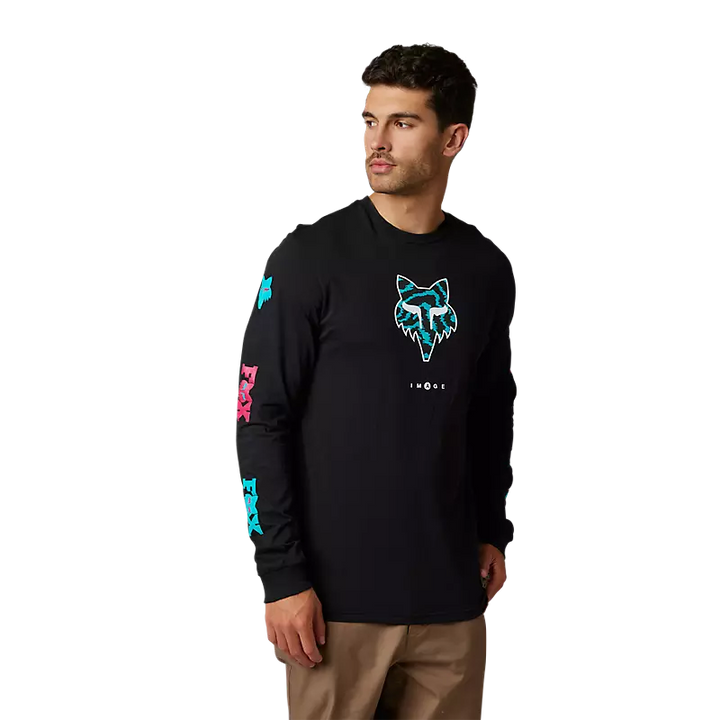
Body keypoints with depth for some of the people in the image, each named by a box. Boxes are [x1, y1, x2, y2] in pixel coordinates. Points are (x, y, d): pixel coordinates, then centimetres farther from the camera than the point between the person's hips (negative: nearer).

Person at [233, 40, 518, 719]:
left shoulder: (488, 268, 6)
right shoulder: (310, 255, -7)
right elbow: (258, 418, -8)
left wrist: (494, 533, 13)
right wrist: (282, 577, -12)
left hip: (452, 593, 4)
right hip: (339, 593, -4)